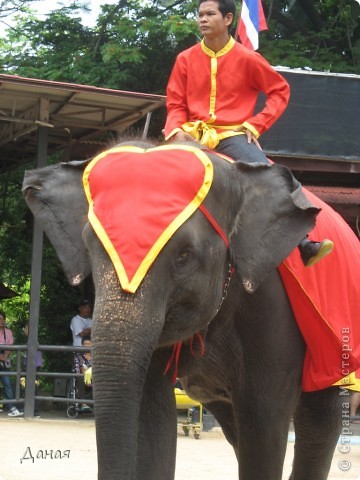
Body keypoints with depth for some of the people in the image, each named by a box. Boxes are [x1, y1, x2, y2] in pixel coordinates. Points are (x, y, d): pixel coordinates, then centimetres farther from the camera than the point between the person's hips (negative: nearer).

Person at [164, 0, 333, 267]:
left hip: (232, 134, -2)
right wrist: (176, 131, -11)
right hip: (194, 133, 3)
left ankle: (302, 244, -33)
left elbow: (280, 90, 7)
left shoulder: (246, 59, 0)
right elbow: (176, 105, 10)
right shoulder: (186, 59, 6)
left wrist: (256, 125, -3)